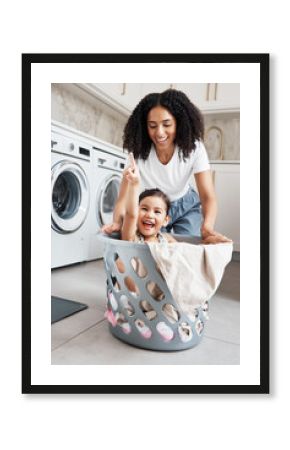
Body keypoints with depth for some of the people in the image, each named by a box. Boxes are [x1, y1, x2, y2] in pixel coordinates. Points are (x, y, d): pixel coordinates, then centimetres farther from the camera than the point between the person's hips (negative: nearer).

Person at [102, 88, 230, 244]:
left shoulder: (194, 147, -25)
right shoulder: (138, 152, -24)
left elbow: (208, 197, -28)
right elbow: (123, 197, -26)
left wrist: (207, 228, -48)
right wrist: (117, 222, -47)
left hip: (185, 207, 0)